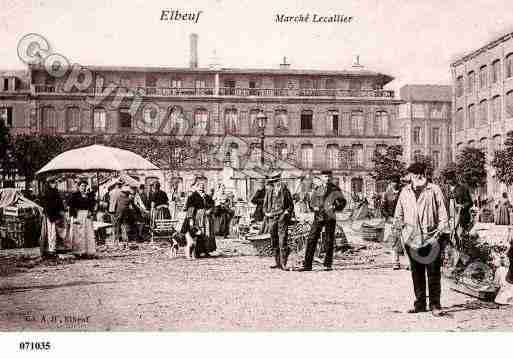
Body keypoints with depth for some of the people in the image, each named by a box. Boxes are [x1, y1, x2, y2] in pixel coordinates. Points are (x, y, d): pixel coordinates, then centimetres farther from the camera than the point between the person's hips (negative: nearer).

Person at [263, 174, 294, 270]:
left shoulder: (285, 191, 5)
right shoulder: (269, 192, 10)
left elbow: (291, 205, 10)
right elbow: (265, 205, 18)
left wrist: (287, 213, -4)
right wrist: (267, 214, 4)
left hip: (282, 218, -3)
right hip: (272, 218, 3)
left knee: (283, 240, -11)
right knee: (274, 242, 6)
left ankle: (283, 263, -11)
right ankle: (277, 262, 15)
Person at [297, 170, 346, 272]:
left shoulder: (335, 189, 4)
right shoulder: (316, 189, 10)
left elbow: (342, 202, 5)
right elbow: (311, 203, 17)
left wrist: (335, 206, -13)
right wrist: (314, 207, -4)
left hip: (330, 217, -1)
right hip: (318, 217, 1)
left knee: (329, 241, 3)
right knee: (311, 239, -5)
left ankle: (328, 265, 14)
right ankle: (307, 264, -1)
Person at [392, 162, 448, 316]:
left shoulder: (434, 190, 3)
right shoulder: (405, 192, 13)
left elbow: (442, 211, 2)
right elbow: (399, 213, 19)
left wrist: (441, 228, -9)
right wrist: (397, 229, 10)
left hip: (430, 237, -3)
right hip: (411, 237, 4)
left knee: (433, 272, -2)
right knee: (416, 272, 9)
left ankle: (435, 304, 4)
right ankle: (419, 304, 18)